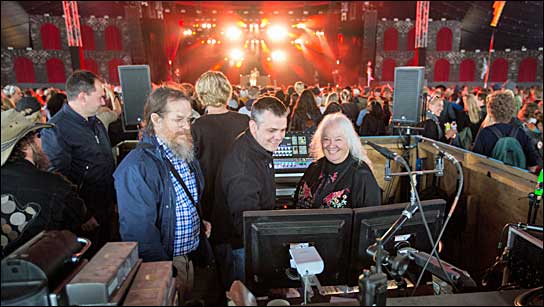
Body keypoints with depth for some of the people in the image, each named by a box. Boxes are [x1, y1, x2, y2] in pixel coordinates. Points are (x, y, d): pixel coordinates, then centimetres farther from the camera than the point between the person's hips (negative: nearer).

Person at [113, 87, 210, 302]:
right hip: (164, 263, -7)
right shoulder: (136, 168, -24)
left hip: (191, 255, 8)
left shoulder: (185, 154, 5)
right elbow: (139, 231, -25)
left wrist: (200, 222, 4)